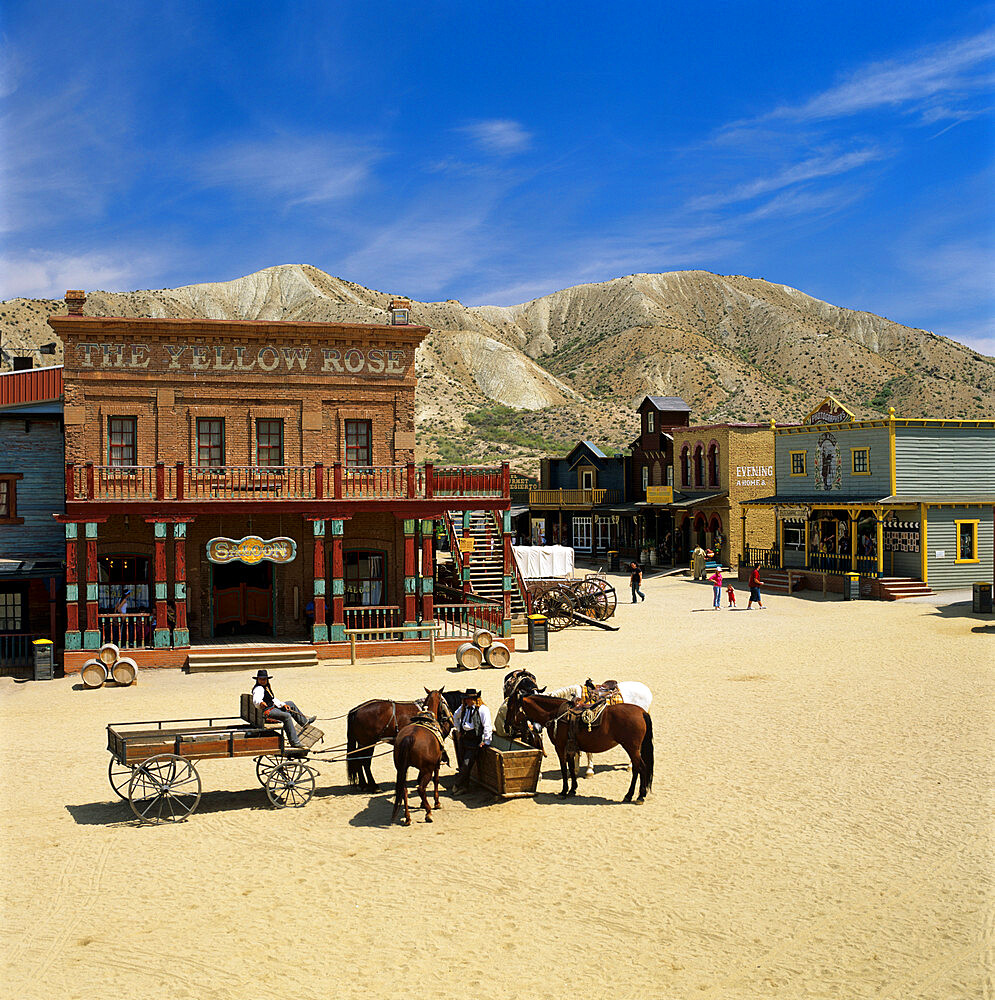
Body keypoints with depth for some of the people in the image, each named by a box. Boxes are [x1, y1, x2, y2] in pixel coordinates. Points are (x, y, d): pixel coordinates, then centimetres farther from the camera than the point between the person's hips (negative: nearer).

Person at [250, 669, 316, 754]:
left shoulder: (267, 687, 14)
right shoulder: (258, 689, -17)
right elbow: (255, 700, -38)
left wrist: (283, 705, 10)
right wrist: (260, 703, -60)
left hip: (273, 707, 11)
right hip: (266, 712, -11)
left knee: (291, 704, 24)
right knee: (287, 716, -30)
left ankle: (304, 721, 35)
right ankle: (294, 742, -30)